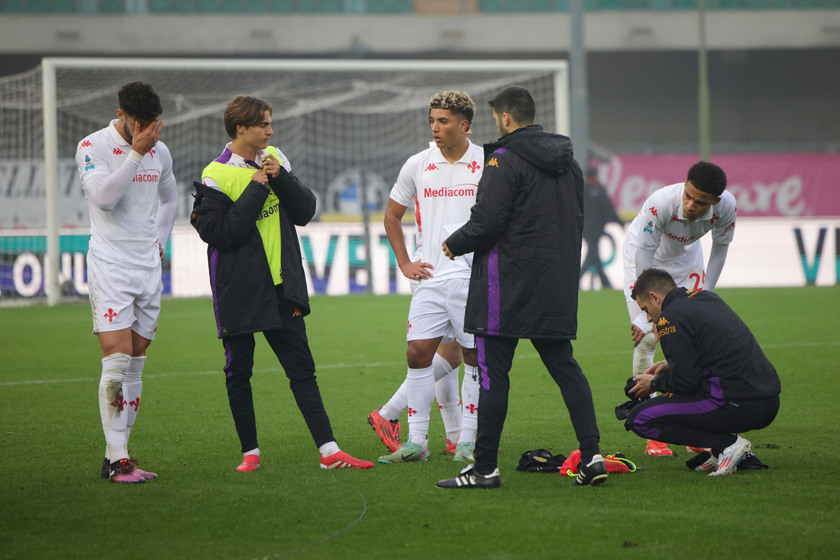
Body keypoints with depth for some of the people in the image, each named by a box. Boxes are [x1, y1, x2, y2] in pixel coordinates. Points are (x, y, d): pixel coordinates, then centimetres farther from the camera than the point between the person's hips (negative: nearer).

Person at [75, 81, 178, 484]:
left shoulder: (159, 151, 10)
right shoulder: (92, 147, -8)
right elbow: (103, 196, -23)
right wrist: (136, 152, -24)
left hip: (148, 268, 6)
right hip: (109, 266, -6)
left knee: (135, 365, 6)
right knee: (117, 361, -14)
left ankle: (118, 457, 11)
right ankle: (116, 458, -12)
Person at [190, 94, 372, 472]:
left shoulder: (274, 159, 7)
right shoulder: (216, 176, -11)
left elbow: (305, 212, 6)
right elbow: (218, 233, -20)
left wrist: (281, 179, -11)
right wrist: (256, 190, -19)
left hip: (282, 286, 5)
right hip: (238, 293, -5)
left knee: (302, 369, 2)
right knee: (239, 372, 5)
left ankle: (329, 451, 0)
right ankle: (250, 451, 18)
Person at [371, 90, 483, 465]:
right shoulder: (418, 165, 6)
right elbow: (392, 215, 20)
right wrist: (404, 263, 12)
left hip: (474, 276, -3)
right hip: (430, 277, 3)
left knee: (474, 357, 1)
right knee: (418, 352, -4)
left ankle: (467, 442, 9)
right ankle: (416, 442, 3)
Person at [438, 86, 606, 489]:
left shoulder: (505, 160, -11)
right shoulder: (568, 162, 14)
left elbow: (487, 222, -17)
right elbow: (577, 222, 20)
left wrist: (455, 244, 0)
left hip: (506, 286, -7)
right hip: (558, 289, 7)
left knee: (493, 372, -2)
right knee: (564, 367, 11)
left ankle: (485, 467, -1)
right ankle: (591, 455, 2)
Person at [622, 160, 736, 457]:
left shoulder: (725, 206, -29)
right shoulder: (660, 204, -41)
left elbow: (720, 247, -9)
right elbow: (645, 258, -32)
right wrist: (646, 315, -31)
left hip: (685, 257, 4)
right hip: (643, 254, -4)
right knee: (647, 337, -14)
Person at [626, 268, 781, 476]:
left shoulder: (670, 318, -7)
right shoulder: (708, 297, 19)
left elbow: (686, 381, -11)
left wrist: (655, 384, 9)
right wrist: (671, 365, 27)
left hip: (737, 407, -9)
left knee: (640, 419, -3)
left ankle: (727, 444, -8)